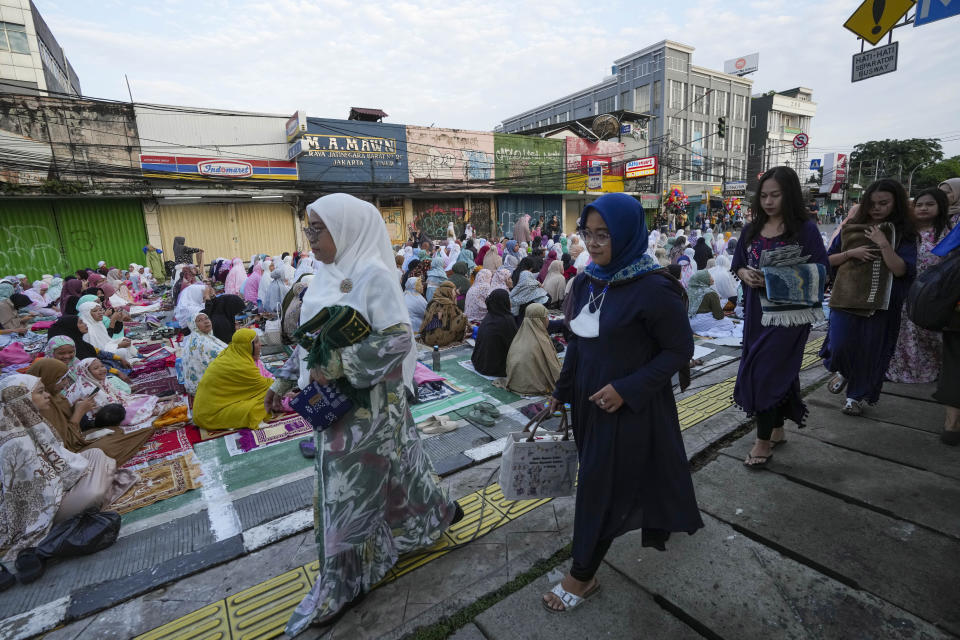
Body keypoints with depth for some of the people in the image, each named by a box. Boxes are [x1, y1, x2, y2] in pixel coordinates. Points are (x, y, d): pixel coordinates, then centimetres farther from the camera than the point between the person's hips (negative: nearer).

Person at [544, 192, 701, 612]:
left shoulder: (653, 289, -20)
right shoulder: (586, 282, 0)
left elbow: (680, 349, -13)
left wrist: (627, 389, -20)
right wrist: (562, 391, 12)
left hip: (630, 408, -6)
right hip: (589, 402, 7)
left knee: (602, 487, 5)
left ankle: (583, 576, 26)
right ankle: (658, 525, 52)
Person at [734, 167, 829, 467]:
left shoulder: (805, 228, -7)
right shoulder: (752, 229, 8)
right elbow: (738, 265, 12)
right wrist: (746, 274, -10)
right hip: (757, 311, 5)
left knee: (766, 371, -6)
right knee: (779, 370, 16)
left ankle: (764, 440, 8)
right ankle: (777, 429, 31)